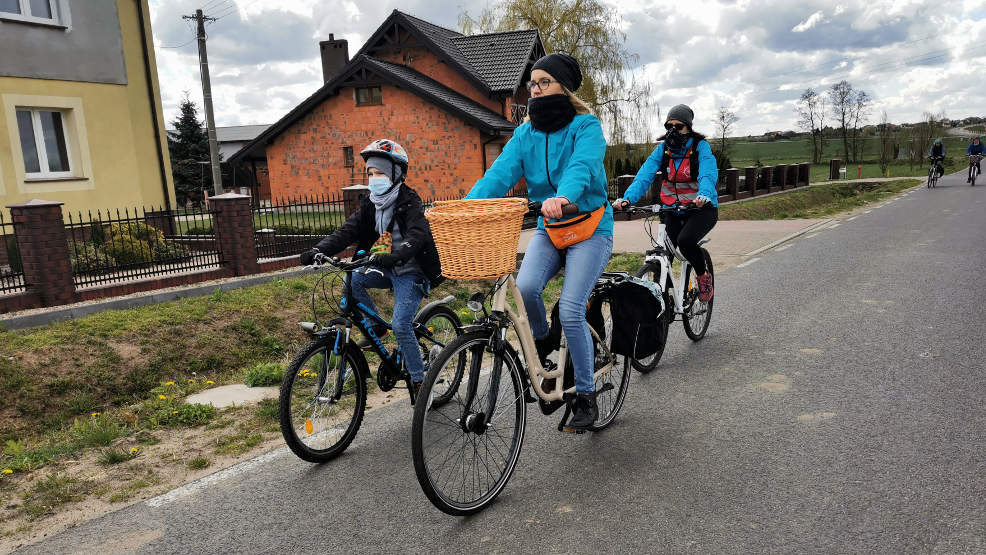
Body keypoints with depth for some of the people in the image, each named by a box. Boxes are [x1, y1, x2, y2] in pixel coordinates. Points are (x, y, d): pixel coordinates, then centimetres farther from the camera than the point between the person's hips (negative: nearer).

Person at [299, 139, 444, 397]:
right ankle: (375, 327, 3)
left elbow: (417, 235, -30)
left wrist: (394, 256, -49)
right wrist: (318, 250, -21)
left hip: (411, 272, -7)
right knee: (352, 280, -16)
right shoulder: (370, 204, 5)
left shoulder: (409, 202, -14)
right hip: (387, 269, 7)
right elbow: (347, 231, -4)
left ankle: (419, 380, 0)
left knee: (401, 325, -16)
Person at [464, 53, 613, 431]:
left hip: (589, 227, -4)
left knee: (570, 311, -16)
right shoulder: (525, 134, 4)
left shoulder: (586, 126, -9)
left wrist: (563, 197, -53)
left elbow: (582, 167, -30)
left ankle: (586, 396, 4)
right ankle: (544, 342, 9)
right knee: (525, 288, -24)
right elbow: (500, 174, -10)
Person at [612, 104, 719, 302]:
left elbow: (708, 174, -26)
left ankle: (703, 275, -1)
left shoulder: (700, 146, -9)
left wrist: (703, 195, -48)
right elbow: (644, 175, -13)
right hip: (672, 210, 4)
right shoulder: (663, 149, -1)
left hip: (701, 208, -3)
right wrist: (627, 198, -31)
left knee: (685, 240, -29)